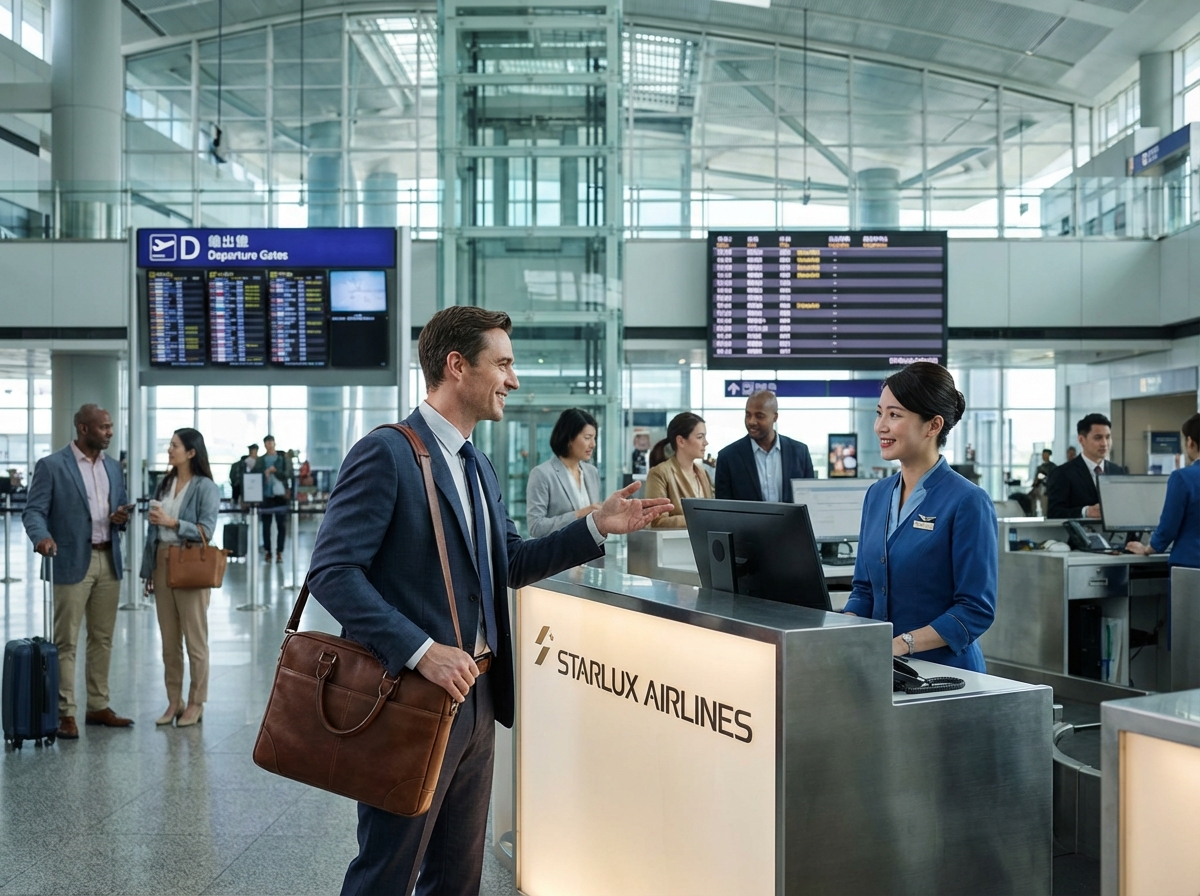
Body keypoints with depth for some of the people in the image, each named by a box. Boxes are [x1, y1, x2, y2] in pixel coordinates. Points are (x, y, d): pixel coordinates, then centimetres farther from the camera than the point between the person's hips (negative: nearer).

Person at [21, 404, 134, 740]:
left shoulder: (113, 467, 13)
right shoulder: (51, 465, -5)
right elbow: (33, 510, -9)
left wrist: (121, 517, -6)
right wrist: (41, 536, -29)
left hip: (109, 560, 6)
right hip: (72, 562, -6)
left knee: (103, 638, 11)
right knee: (65, 641, -1)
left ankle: (98, 707, 19)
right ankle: (65, 713, 5)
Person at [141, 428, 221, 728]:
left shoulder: (205, 487, -6)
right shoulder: (164, 485, 12)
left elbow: (206, 531, -12)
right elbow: (154, 529, 13)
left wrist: (172, 522, -20)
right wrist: (149, 569, 11)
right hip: (162, 563, 6)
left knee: (195, 639, 2)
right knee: (169, 640, 10)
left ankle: (196, 703, 10)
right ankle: (173, 701, 19)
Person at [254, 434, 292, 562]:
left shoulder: (284, 458, 6)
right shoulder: (260, 460, 11)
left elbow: (287, 475, -2)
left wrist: (275, 471, -15)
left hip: (280, 495, -1)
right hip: (266, 496, 2)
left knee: (282, 525, -2)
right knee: (266, 525, 5)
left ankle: (279, 552, 2)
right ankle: (267, 551, 13)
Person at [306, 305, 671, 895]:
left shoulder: (478, 466, 14)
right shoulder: (386, 453, -14)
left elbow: (511, 565, 17)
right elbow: (332, 572, -20)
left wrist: (597, 527, 6)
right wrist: (421, 650, -28)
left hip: (477, 695, 8)